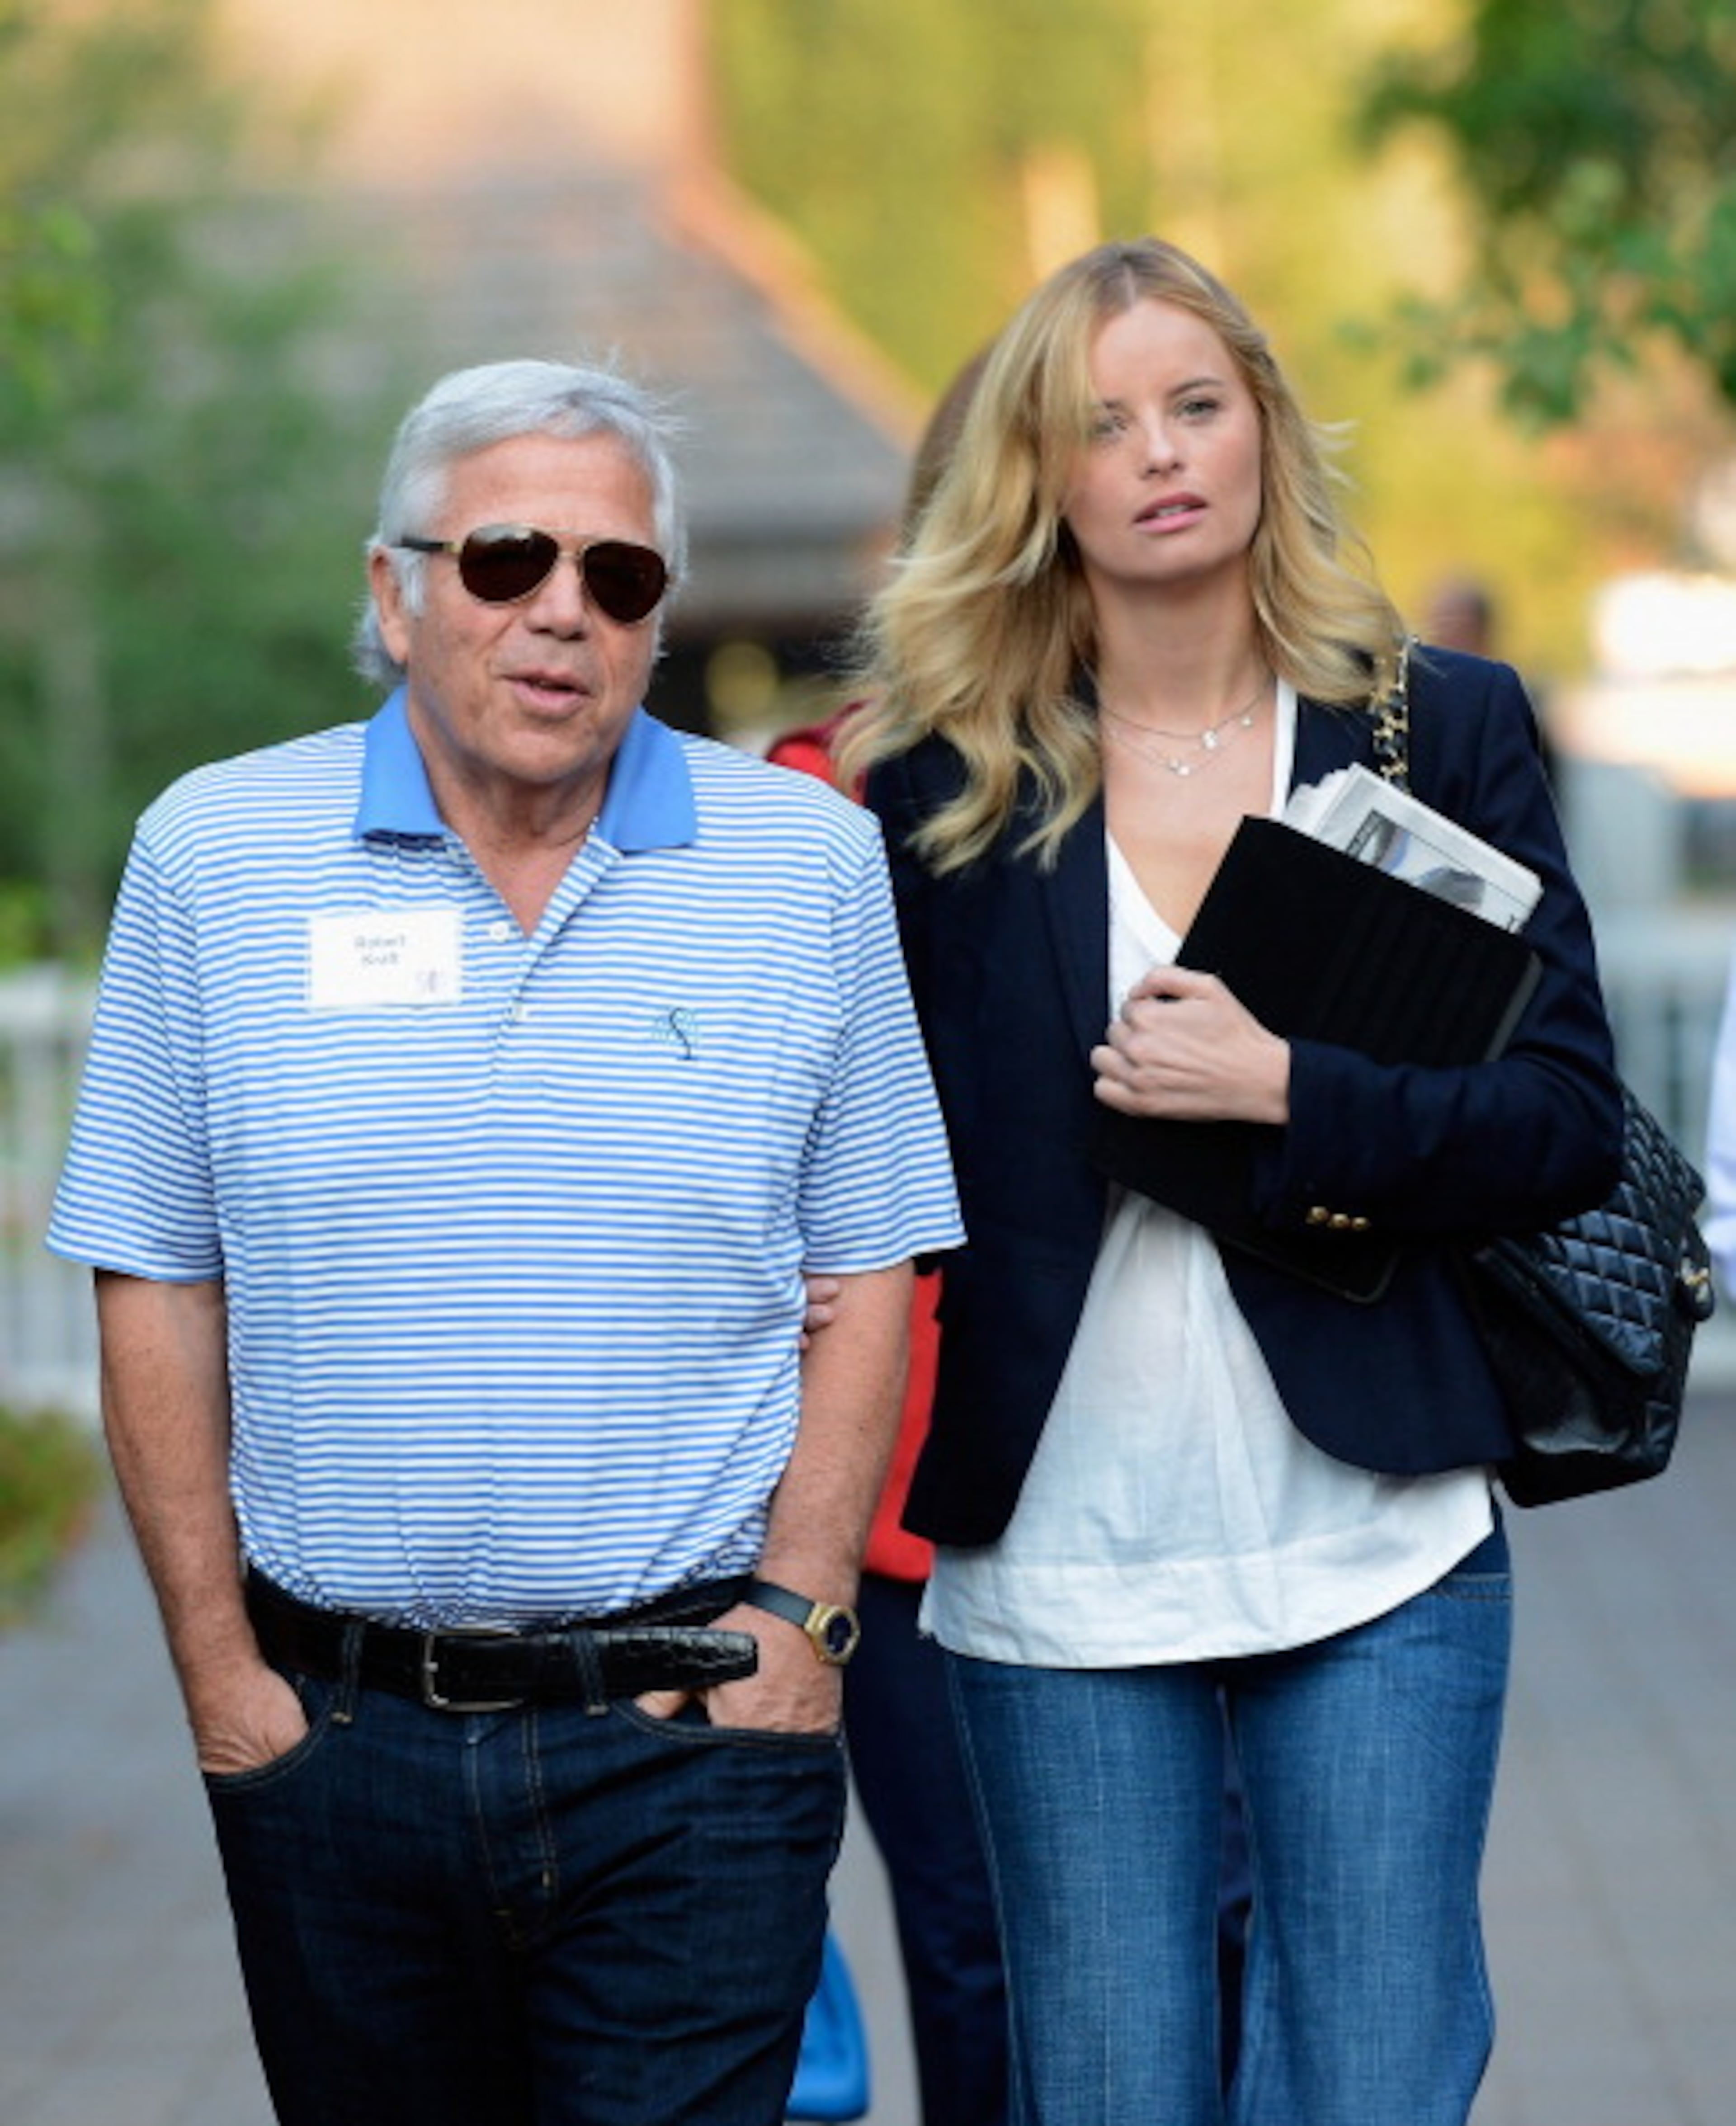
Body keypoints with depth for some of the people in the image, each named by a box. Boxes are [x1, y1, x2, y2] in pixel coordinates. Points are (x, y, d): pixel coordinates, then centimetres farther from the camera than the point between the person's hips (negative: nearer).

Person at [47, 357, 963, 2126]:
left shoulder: (810, 862, 2)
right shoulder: (216, 855, 1)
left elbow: (866, 1275, 5)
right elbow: (159, 1294, 3)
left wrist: (803, 1611, -5)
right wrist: (217, 1671, -1)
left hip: (691, 1731, -1)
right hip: (333, 1725, 1)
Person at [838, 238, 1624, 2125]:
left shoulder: (1445, 730, 3)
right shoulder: (941, 771, 3)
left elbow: (1571, 1118, -1)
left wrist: (1289, 1093, -15)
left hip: (1369, 1539, 0)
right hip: (1055, 1560, 0)